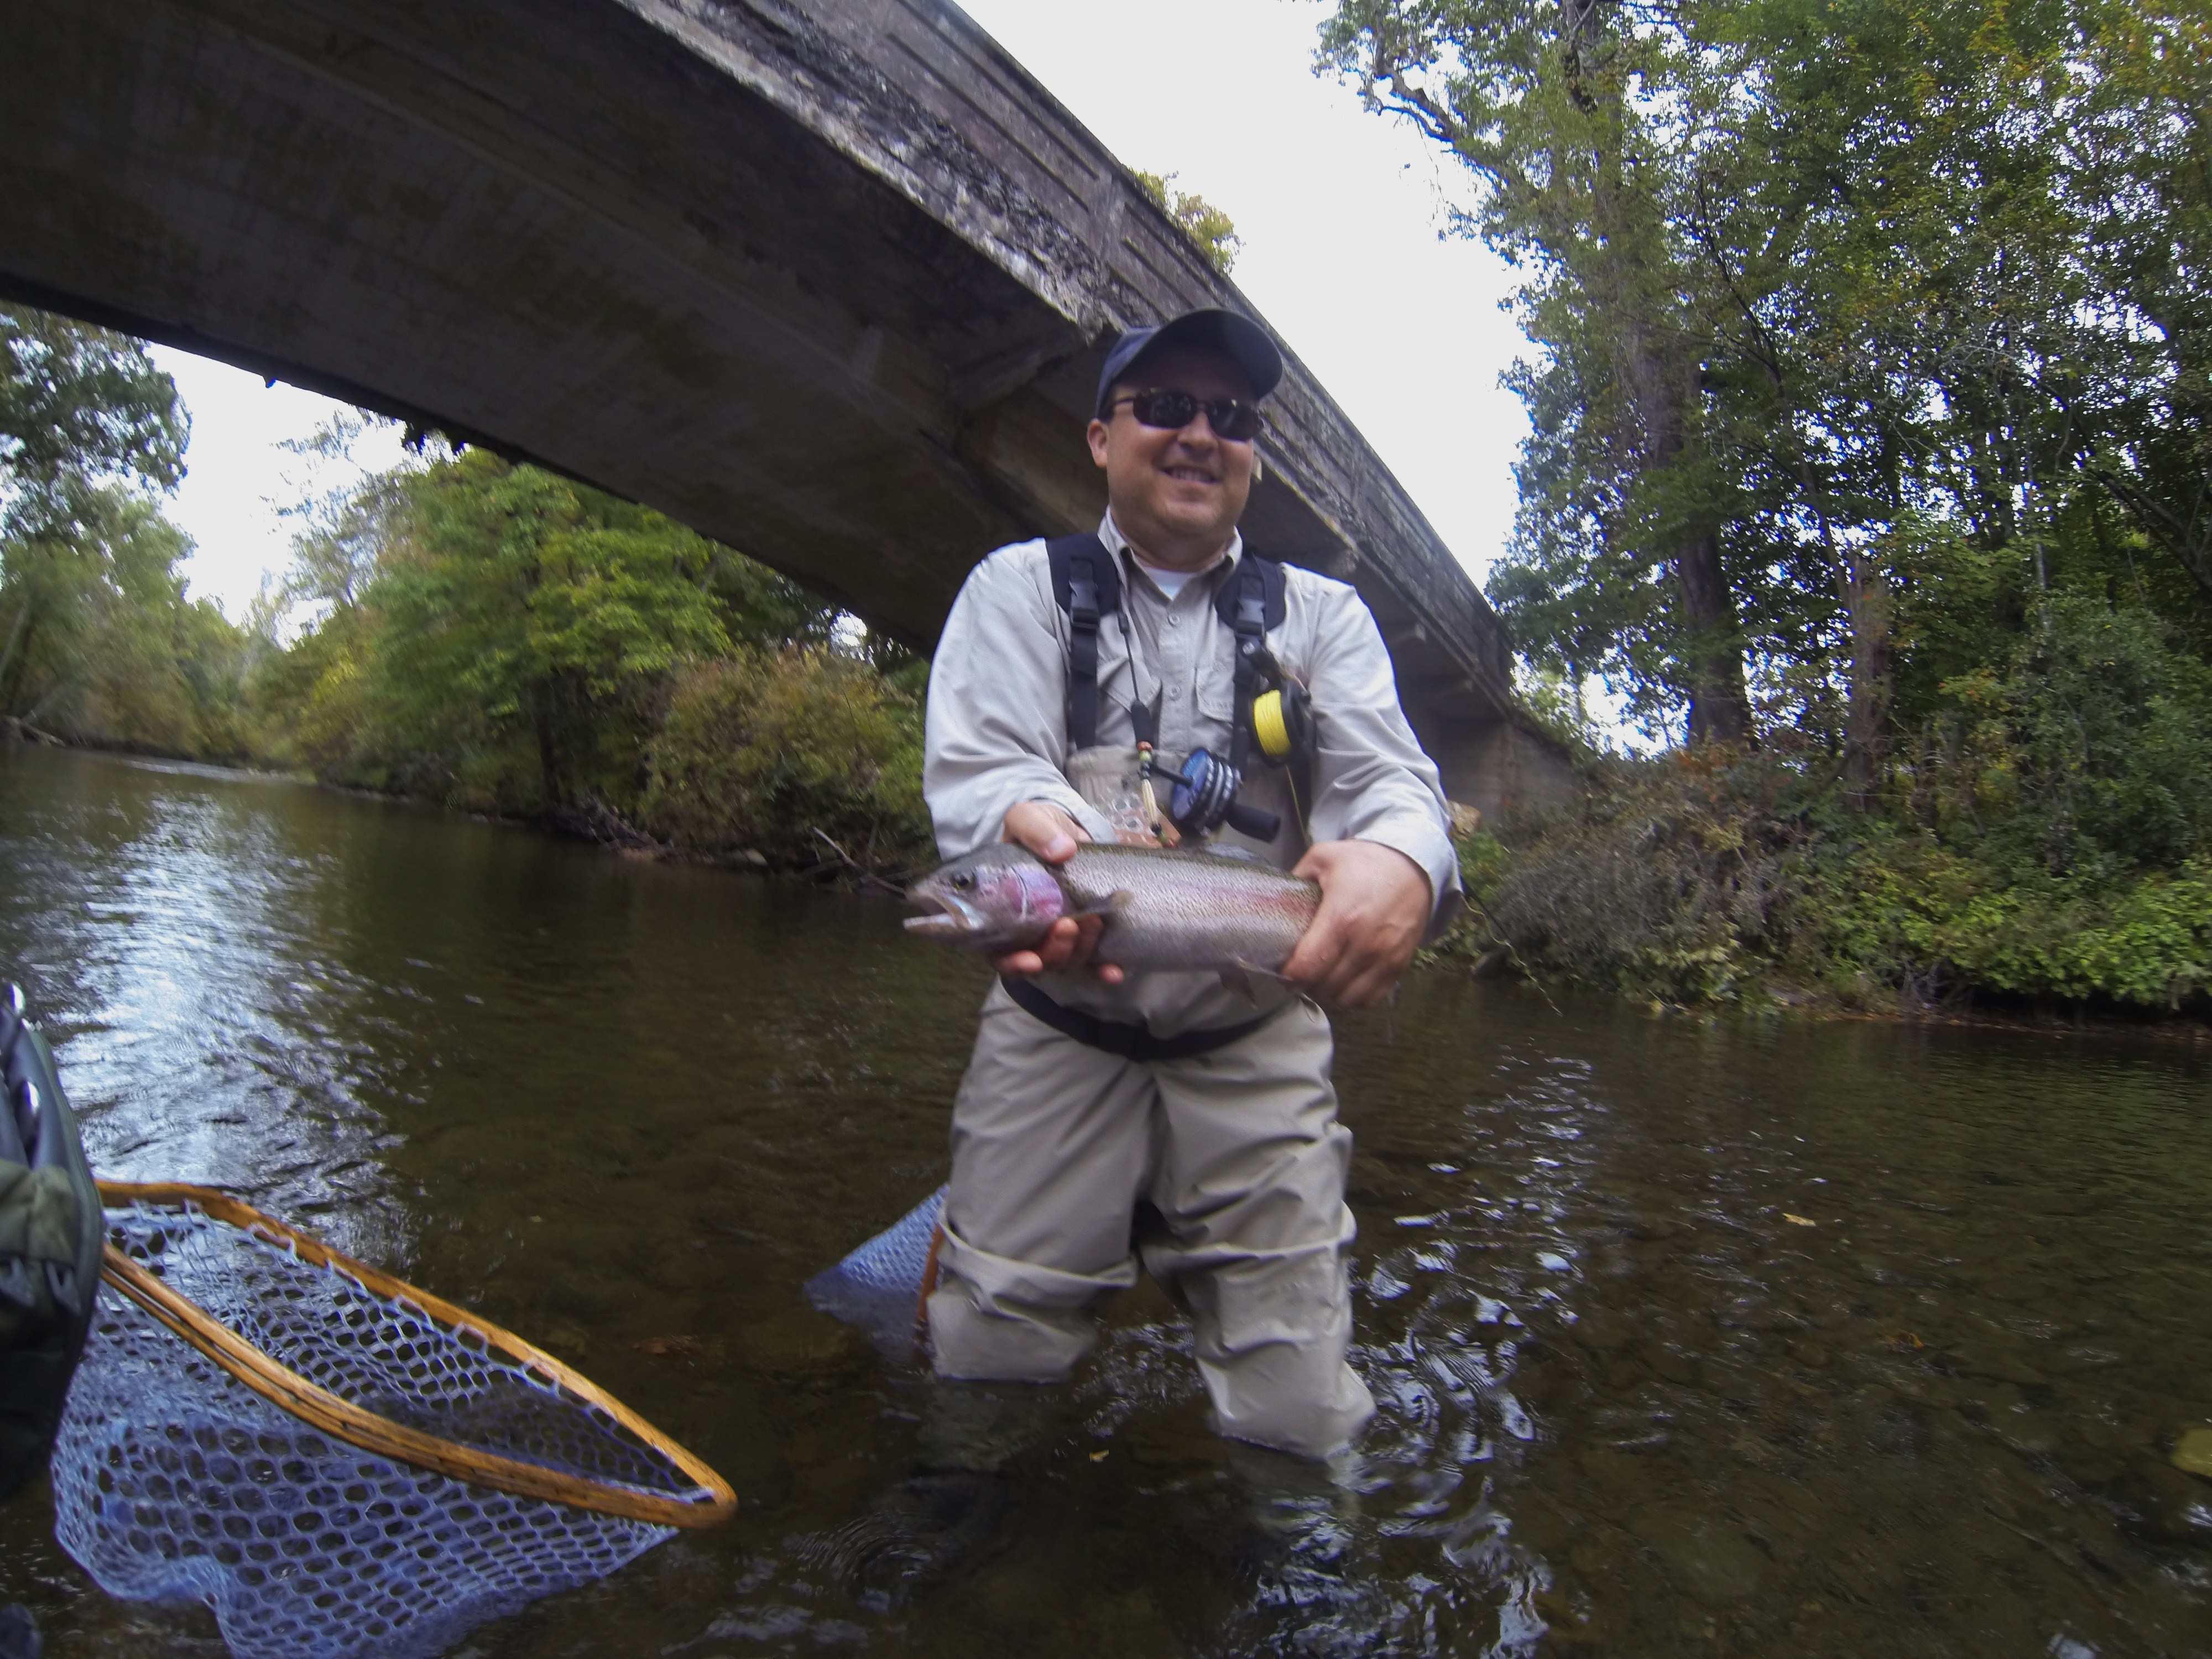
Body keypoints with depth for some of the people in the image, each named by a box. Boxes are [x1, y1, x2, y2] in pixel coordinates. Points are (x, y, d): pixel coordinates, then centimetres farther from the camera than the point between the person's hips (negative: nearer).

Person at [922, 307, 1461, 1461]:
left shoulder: (1322, 615, 9)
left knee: (1301, 1427, 3)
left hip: (1259, 1046, 1)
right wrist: (1032, 826, -35)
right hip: (1056, 1036, -1)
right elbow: (978, 760, -10)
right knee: (989, 1373, 6)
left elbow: (1388, 774, -6)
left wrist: (1402, 859, -31)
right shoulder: (1020, 586, 6)